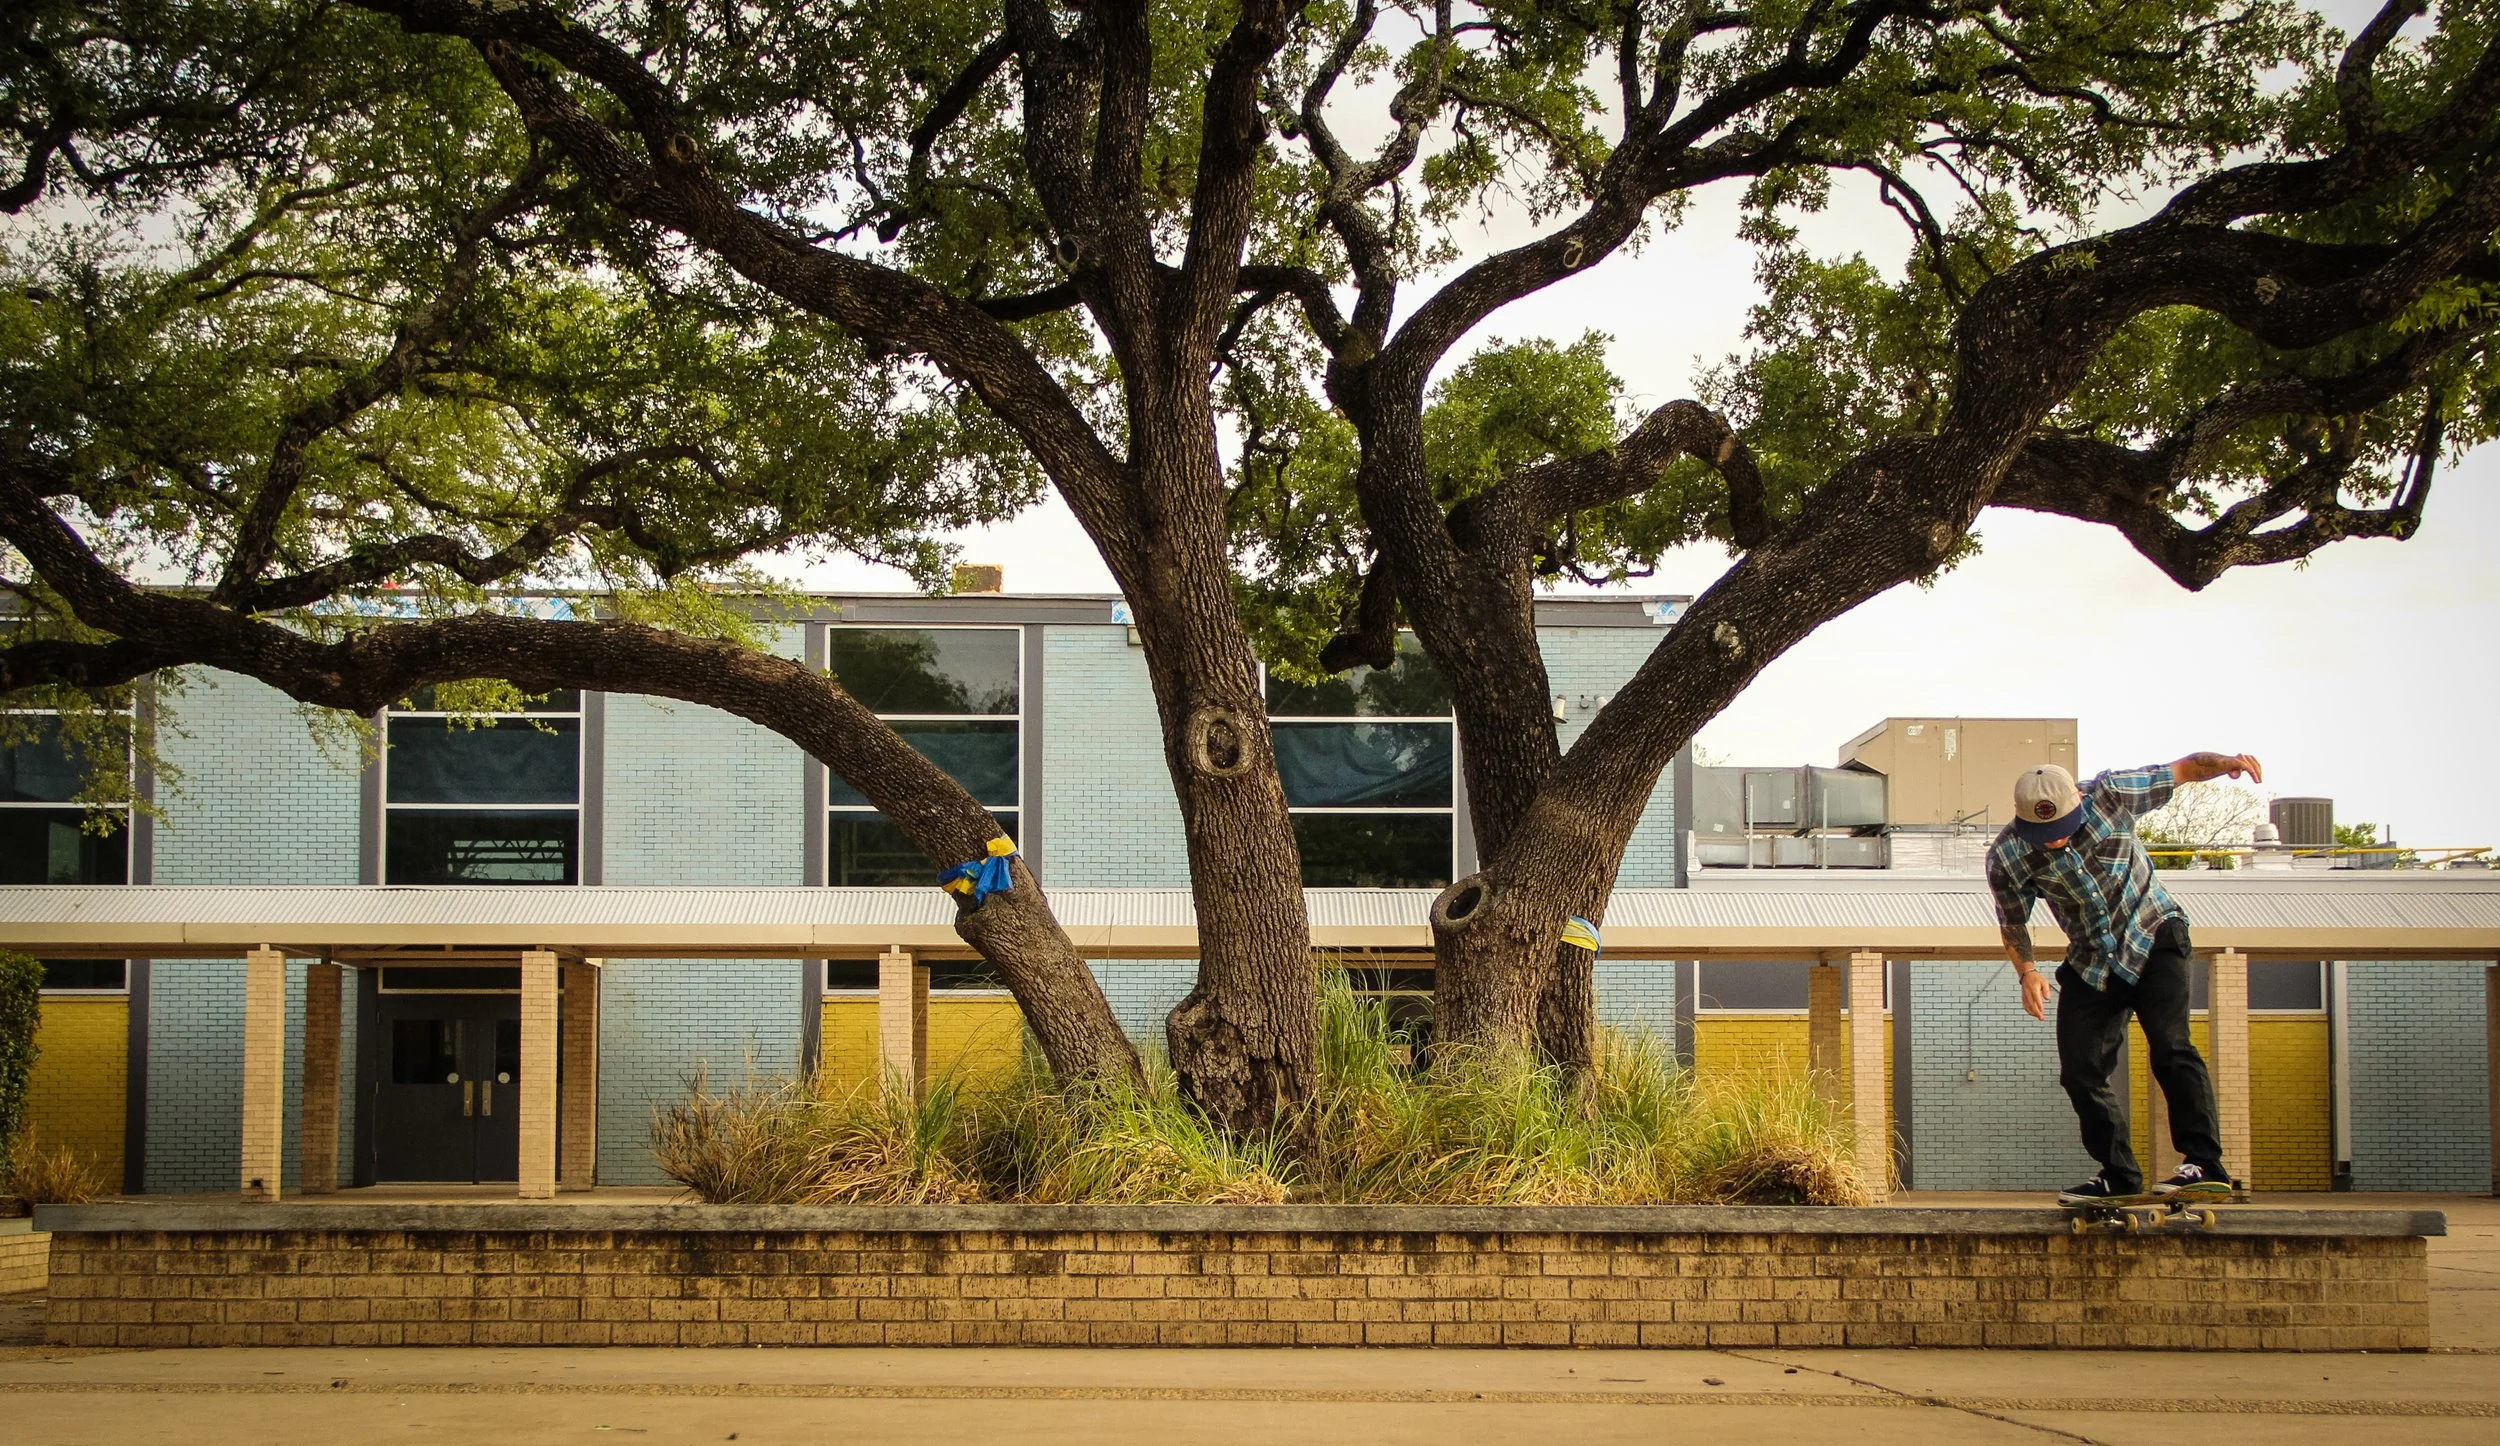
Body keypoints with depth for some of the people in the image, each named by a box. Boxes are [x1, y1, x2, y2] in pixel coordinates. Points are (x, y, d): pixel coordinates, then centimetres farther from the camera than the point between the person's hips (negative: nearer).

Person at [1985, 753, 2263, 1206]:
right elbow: (2014, 923, -1)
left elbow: (2183, 769, -9)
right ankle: (2120, 1178, 12)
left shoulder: (2110, 794, -19)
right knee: (2080, 1071, -3)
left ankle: (2205, 1164, -24)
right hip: (2090, 962, 3)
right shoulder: (2005, 858, -15)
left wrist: (2225, 762, -29)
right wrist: (2027, 971, -18)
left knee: (2169, 1046, -22)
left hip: (2153, 937, -3)